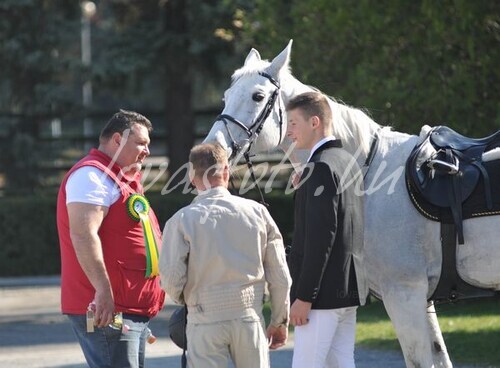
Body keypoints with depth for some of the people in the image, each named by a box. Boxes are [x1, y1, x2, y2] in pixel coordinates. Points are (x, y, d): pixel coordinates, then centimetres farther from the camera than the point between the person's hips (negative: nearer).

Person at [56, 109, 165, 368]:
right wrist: (103, 289, -30)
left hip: (134, 311, 11)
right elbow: (83, 235, -24)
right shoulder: (92, 175, -11)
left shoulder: (122, 180, 23)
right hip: (106, 309, -11)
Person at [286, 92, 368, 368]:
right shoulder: (348, 162, 14)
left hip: (325, 291, -10)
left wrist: (304, 296, -20)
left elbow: (320, 237, -21)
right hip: (349, 287, 10)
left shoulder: (320, 168, -16)